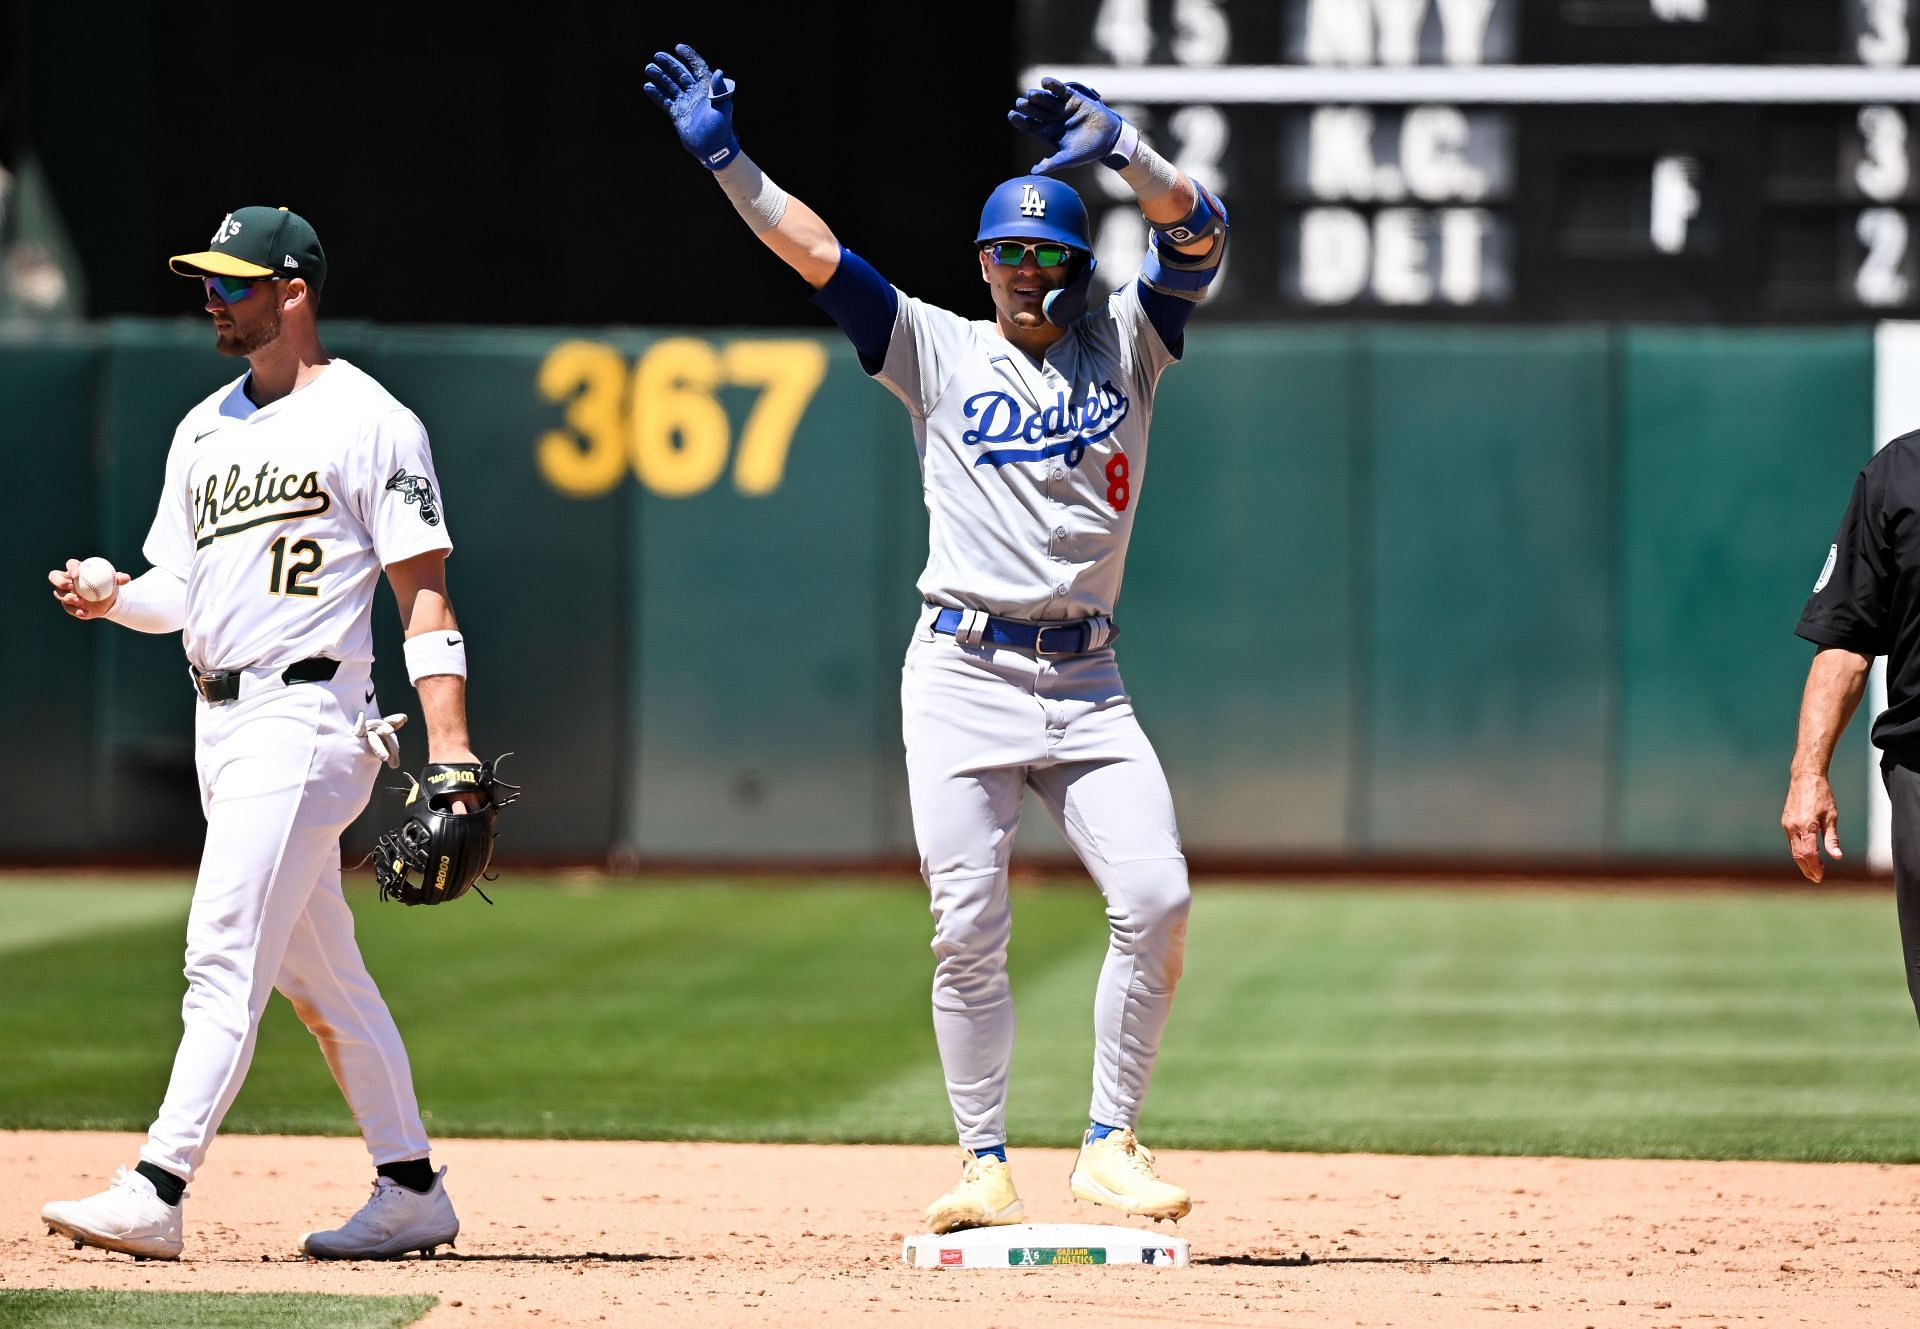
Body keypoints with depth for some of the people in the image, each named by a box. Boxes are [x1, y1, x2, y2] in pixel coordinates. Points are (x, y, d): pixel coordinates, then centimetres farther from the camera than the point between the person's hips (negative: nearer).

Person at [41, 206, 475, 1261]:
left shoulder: (367, 421, -7)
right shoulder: (205, 428, 17)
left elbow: (422, 590, -10)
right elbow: (183, 590, 19)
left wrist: (450, 745, -19)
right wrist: (113, 597, -4)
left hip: (305, 717, -9)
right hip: (221, 725, 9)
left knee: (225, 954, -15)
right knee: (320, 975, 12)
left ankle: (156, 1192, -20)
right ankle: (411, 1192, 19)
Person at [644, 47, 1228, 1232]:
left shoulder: (1124, 346, 9)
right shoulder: (941, 354, 8)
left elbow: (1199, 235, -5)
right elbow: (819, 254, -1)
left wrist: (1120, 148, -23)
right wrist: (726, 159, -12)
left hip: (1086, 684, 1)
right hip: (963, 678, -1)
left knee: (1155, 900, -13)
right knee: (969, 933, -4)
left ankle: (1108, 1149, -1)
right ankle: (987, 1169, 6)